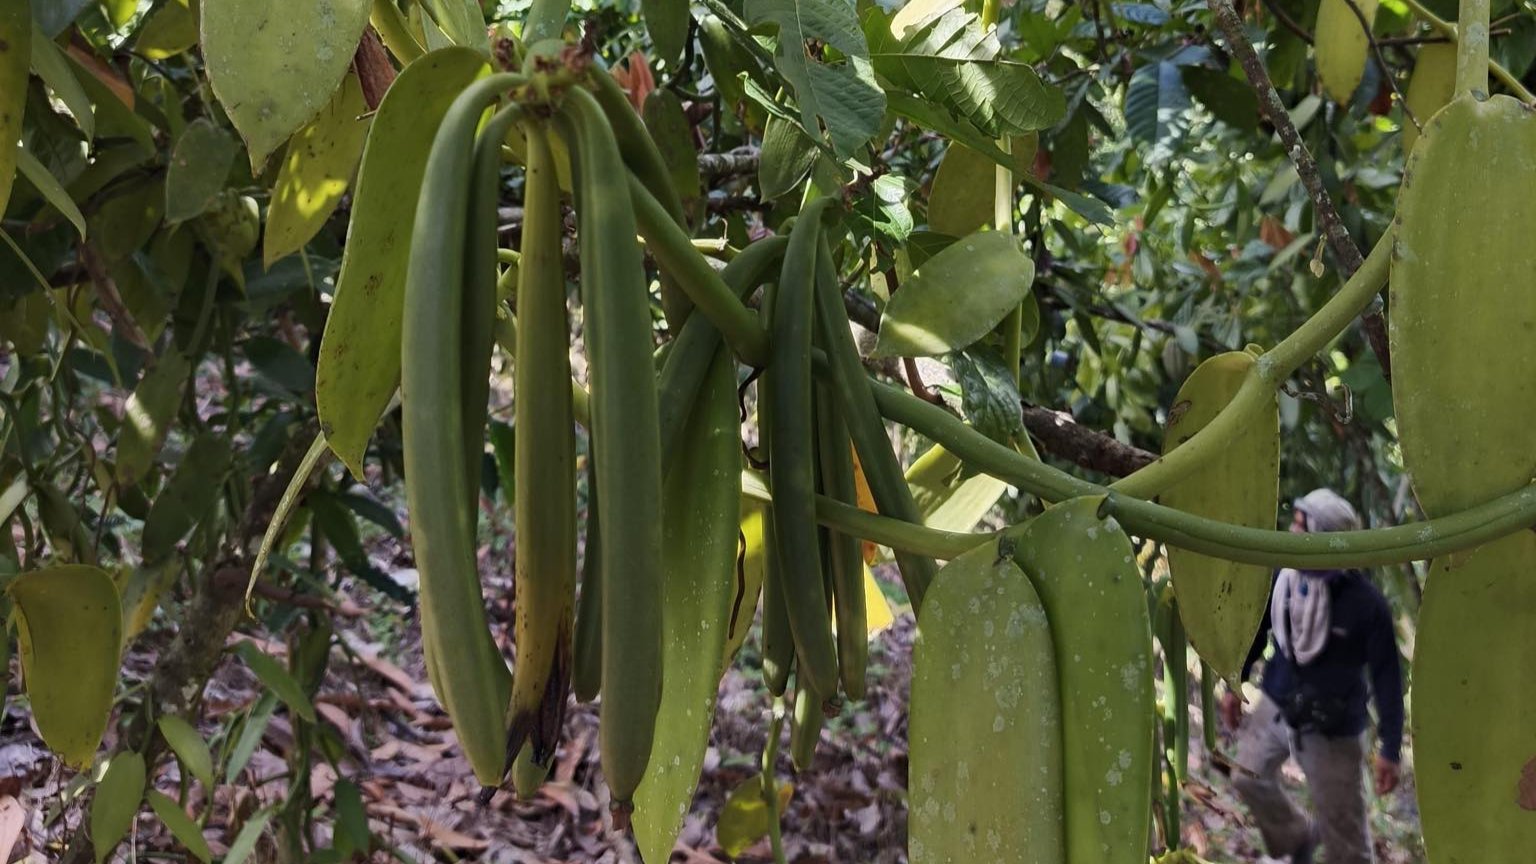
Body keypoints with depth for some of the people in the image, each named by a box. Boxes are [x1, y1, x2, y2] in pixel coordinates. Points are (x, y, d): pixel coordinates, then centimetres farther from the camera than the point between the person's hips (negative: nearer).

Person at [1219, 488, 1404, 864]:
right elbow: (1257, 630, 6)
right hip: (1276, 706, 5)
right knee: (1248, 776, 17)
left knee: (1343, 827, 4)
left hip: (1333, 730, -5)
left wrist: (1390, 749, -17)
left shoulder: (1366, 603, -25)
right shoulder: (1284, 576, -12)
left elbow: (1386, 677, -18)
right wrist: (1234, 685, 12)